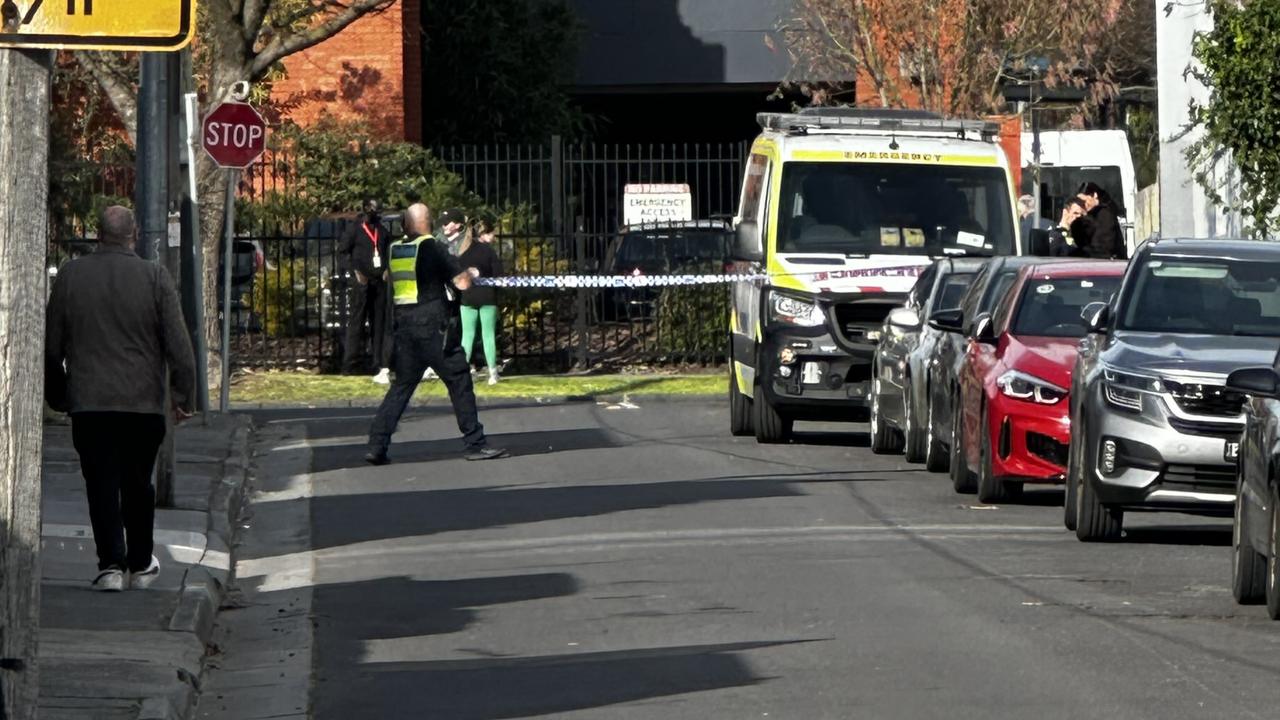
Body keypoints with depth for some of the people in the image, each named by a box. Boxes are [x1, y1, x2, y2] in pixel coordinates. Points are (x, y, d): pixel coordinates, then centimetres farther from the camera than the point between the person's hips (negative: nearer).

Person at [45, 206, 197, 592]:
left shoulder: (71, 276, 1)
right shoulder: (155, 277, -4)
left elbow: (52, 345, 6)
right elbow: (178, 343, -7)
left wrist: (57, 395, 18)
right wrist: (184, 396, 0)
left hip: (89, 401, 0)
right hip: (143, 401, 0)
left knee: (102, 484, 1)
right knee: (137, 484, 14)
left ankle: (111, 563, -10)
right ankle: (141, 564, 23)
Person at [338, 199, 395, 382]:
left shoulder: (383, 232, 14)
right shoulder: (354, 231, -1)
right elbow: (342, 252, -3)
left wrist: (387, 269, 3)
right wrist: (355, 271, -13)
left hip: (380, 282, 5)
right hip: (362, 282, -5)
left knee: (380, 322, 5)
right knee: (356, 322, -4)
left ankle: (382, 364, 7)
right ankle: (351, 365, -2)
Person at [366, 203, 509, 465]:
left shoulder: (394, 250, 8)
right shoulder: (433, 248, -8)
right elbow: (462, 283, -11)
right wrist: (469, 273, 13)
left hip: (403, 326, 5)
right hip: (433, 327, -5)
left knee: (402, 385, 11)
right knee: (459, 382, 3)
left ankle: (377, 445, 2)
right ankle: (475, 444, 4)